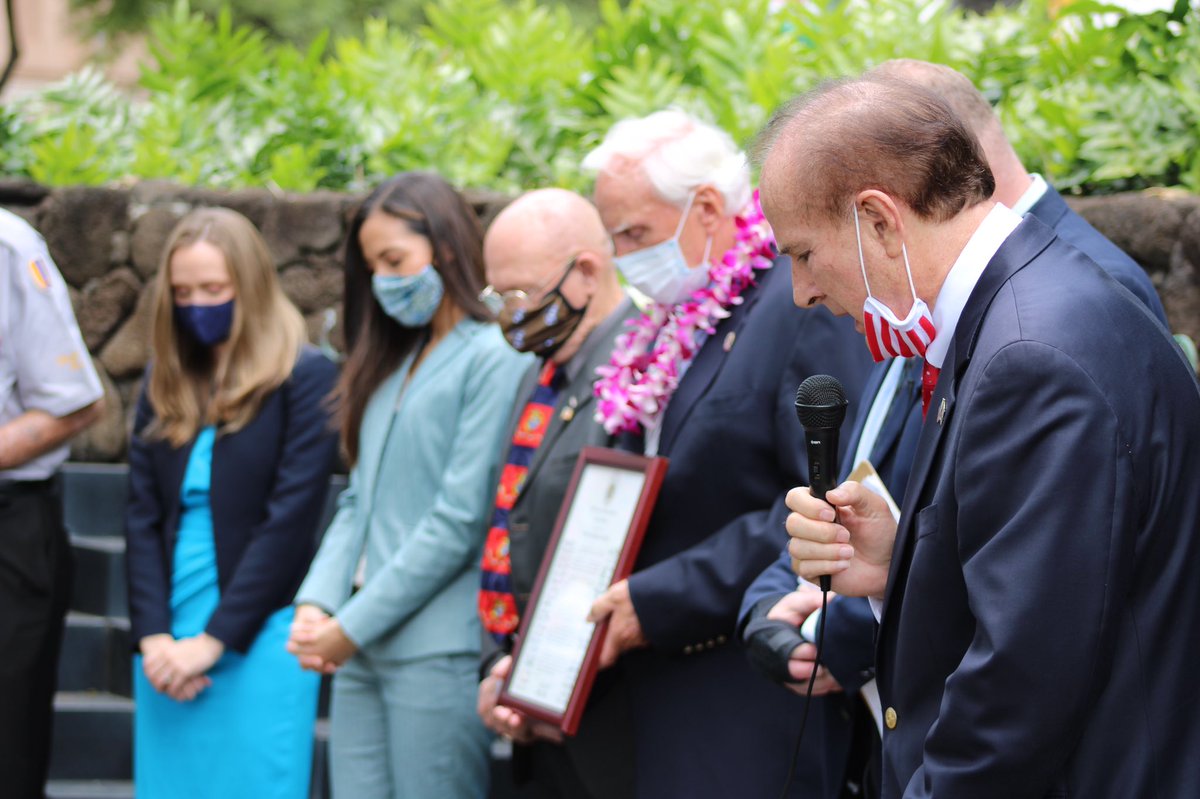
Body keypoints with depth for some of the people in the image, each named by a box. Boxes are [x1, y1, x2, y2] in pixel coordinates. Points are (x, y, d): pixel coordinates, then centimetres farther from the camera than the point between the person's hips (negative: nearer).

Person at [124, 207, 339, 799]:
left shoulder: (305, 378, -3)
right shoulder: (164, 382, 12)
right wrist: (154, 636, -7)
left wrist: (213, 639, -12)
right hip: (168, 642, 5)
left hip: (257, 638, -4)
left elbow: (290, 518, -9)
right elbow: (142, 517, 6)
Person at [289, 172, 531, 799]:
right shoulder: (391, 364, 18)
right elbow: (359, 500, 16)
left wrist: (352, 627, -10)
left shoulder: (494, 359, -7)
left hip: (438, 651, -7)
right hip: (363, 652, 7)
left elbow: (459, 521, -13)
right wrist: (316, 602, -1)